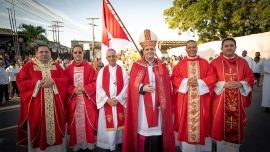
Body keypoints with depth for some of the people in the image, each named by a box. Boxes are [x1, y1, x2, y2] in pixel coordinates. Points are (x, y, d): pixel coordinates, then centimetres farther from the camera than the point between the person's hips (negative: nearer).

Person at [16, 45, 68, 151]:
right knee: (38, 128, 5)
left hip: (54, 104, 2)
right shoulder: (28, 66, 3)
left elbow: (65, 80, 1)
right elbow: (20, 81, -5)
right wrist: (38, 83, -16)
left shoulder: (57, 67, 9)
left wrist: (52, 80, -16)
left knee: (55, 126, 9)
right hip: (36, 105, -1)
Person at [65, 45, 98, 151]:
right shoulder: (68, 69, 5)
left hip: (87, 100, -1)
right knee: (75, 122, 7)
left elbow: (94, 83, -2)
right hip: (73, 100, 1)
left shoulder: (90, 68, 2)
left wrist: (84, 88, -16)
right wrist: (74, 89, -15)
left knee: (87, 122, 4)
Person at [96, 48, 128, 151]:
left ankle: (120, 142, 27)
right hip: (106, 102, 0)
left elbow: (126, 86, -3)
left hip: (120, 102, 0)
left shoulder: (123, 70, 2)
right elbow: (99, 87, -3)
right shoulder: (102, 71, 3)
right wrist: (107, 99, -13)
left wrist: (118, 98, -13)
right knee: (107, 124, 6)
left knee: (119, 123, 9)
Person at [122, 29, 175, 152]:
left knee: (157, 129, 3)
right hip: (142, 105, -1)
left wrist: (163, 103, -2)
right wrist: (143, 88, -18)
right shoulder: (136, 66, 5)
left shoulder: (162, 66, 9)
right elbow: (132, 85, 0)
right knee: (143, 128, 1)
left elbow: (166, 87, 7)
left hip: (157, 105, 1)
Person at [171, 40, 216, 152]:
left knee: (202, 122, 7)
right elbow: (174, 79, -1)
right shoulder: (180, 64, 5)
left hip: (201, 99, 1)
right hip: (185, 100, 0)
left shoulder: (204, 63, 7)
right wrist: (186, 81, -16)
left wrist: (199, 82, -14)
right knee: (186, 121, 5)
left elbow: (212, 78, 0)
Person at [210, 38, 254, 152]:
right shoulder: (215, 63, -1)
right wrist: (224, 84, -17)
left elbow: (250, 78, 5)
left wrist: (240, 84, -13)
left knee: (236, 126, 10)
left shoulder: (243, 62, 7)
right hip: (220, 101, -2)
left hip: (237, 101, 2)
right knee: (221, 125, 6)